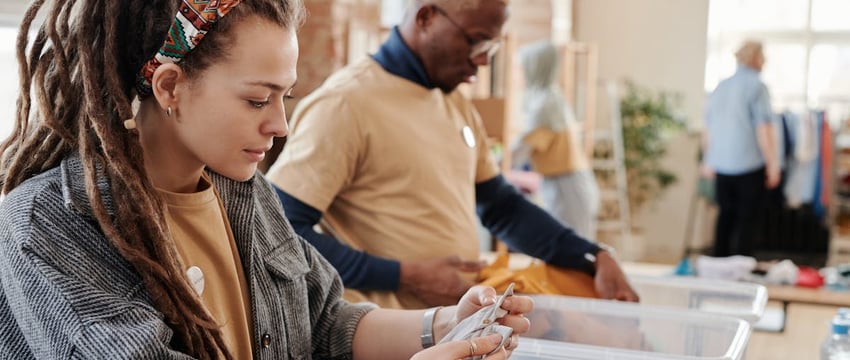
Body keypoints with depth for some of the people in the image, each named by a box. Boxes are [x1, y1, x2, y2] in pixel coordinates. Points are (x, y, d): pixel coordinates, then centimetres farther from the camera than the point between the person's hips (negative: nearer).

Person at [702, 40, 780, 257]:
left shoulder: (721, 87, 10)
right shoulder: (756, 86, -10)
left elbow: (708, 130, 15)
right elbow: (764, 130, -14)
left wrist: (708, 160, 25)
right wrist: (773, 164, -8)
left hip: (721, 165, 6)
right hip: (749, 164, -6)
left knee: (725, 215, 16)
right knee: (747, 219, 1)